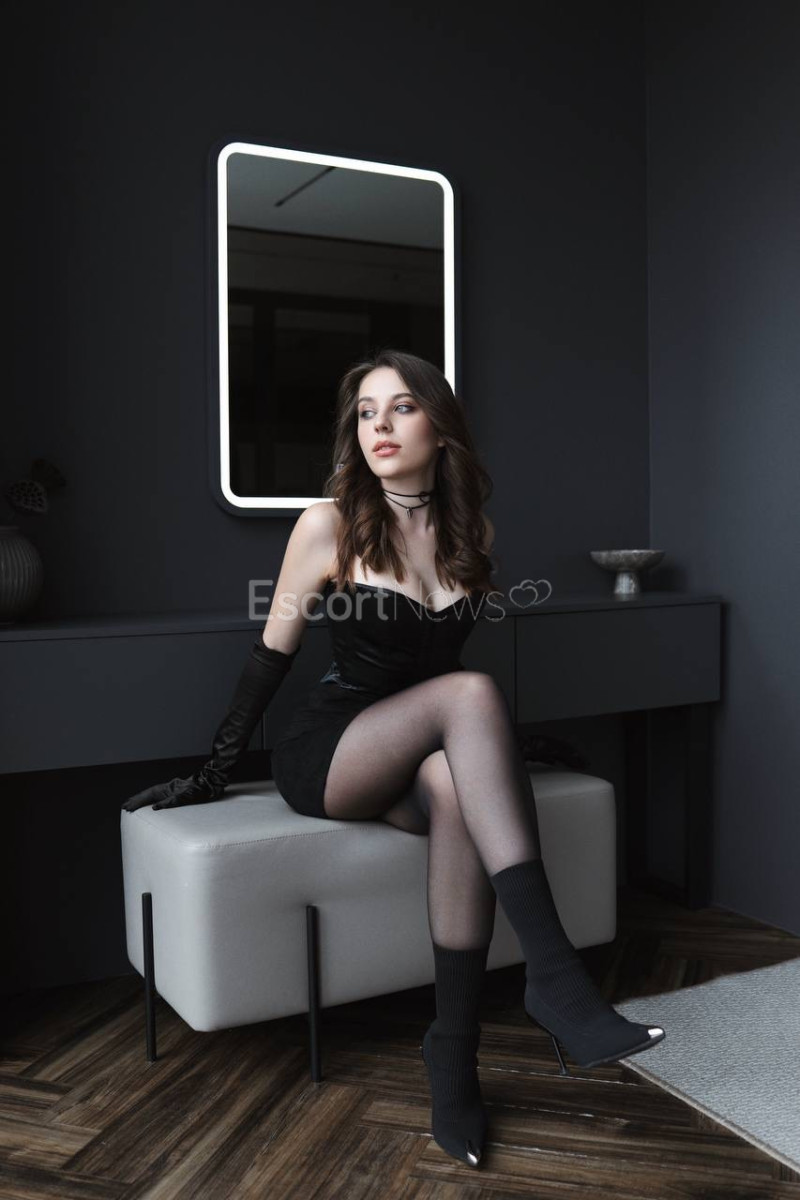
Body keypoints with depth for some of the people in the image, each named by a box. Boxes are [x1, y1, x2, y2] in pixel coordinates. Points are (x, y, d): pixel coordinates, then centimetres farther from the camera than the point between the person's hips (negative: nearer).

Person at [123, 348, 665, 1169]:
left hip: (420, 759, 4)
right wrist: (213, 775, 3)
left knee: (456, 791, -35)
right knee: (472, 694, -32)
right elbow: (272, 654, 0)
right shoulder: (330, 524, -6)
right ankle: (553, 973, -37)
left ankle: (453, 1048, -24)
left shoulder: (472, 531, 6)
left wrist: (494, 752, 14)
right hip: (321, 753, -3)